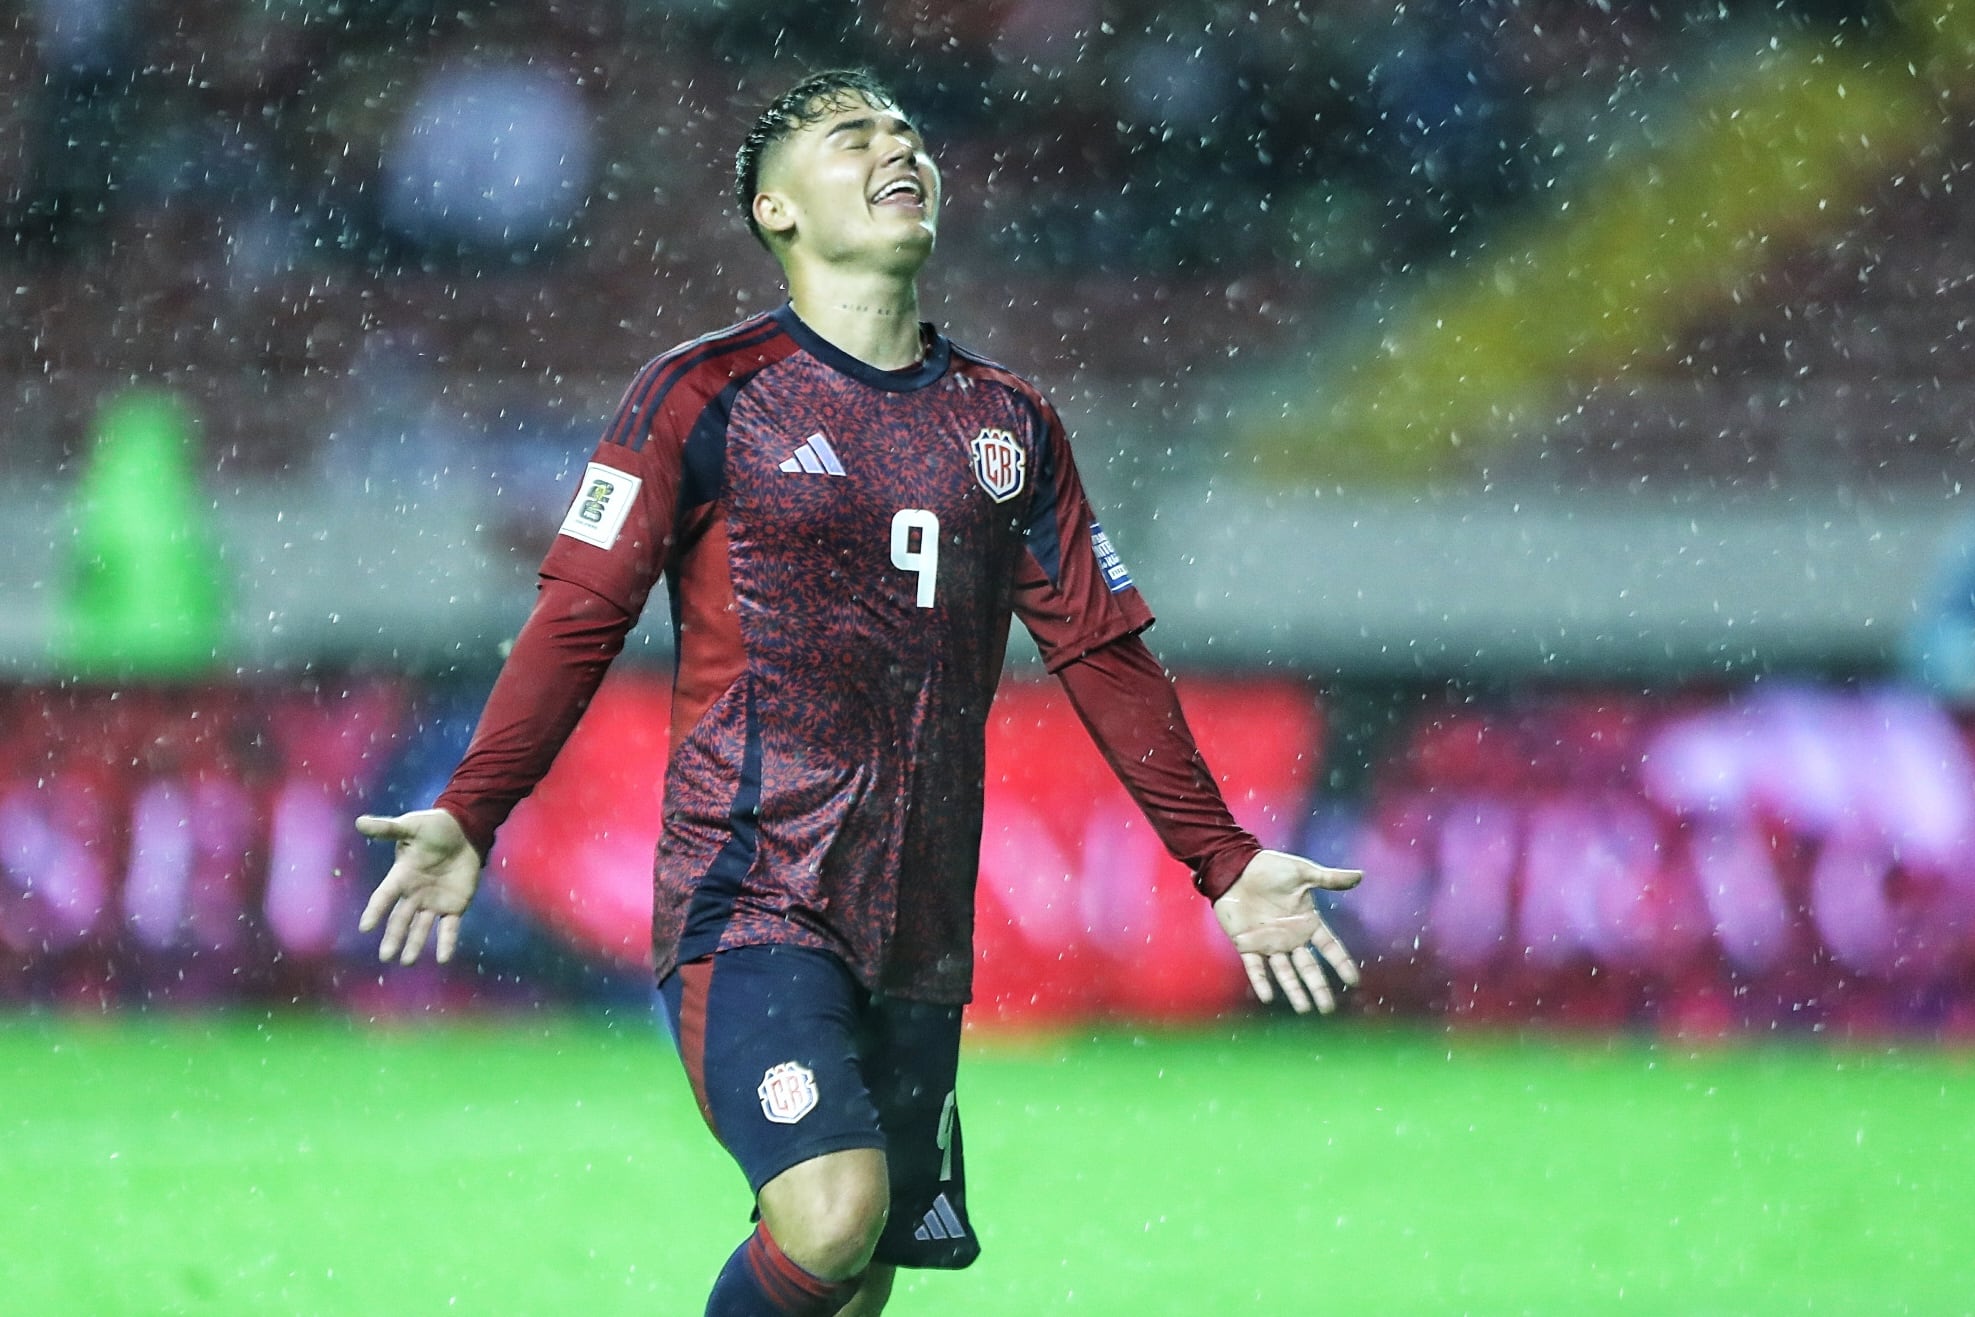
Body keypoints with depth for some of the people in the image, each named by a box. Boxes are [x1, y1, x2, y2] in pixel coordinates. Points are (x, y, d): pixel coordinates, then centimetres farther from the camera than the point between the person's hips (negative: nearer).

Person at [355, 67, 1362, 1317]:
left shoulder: (1010, 423, 14)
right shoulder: (706, 395, 0)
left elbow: (1102, 652, 18)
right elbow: (580, 619, -2)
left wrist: (1225, 861, 14)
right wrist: (469, 816, -13)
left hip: (920, 927, 5)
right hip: (750, 899, -5)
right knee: (832, 1216, -25)